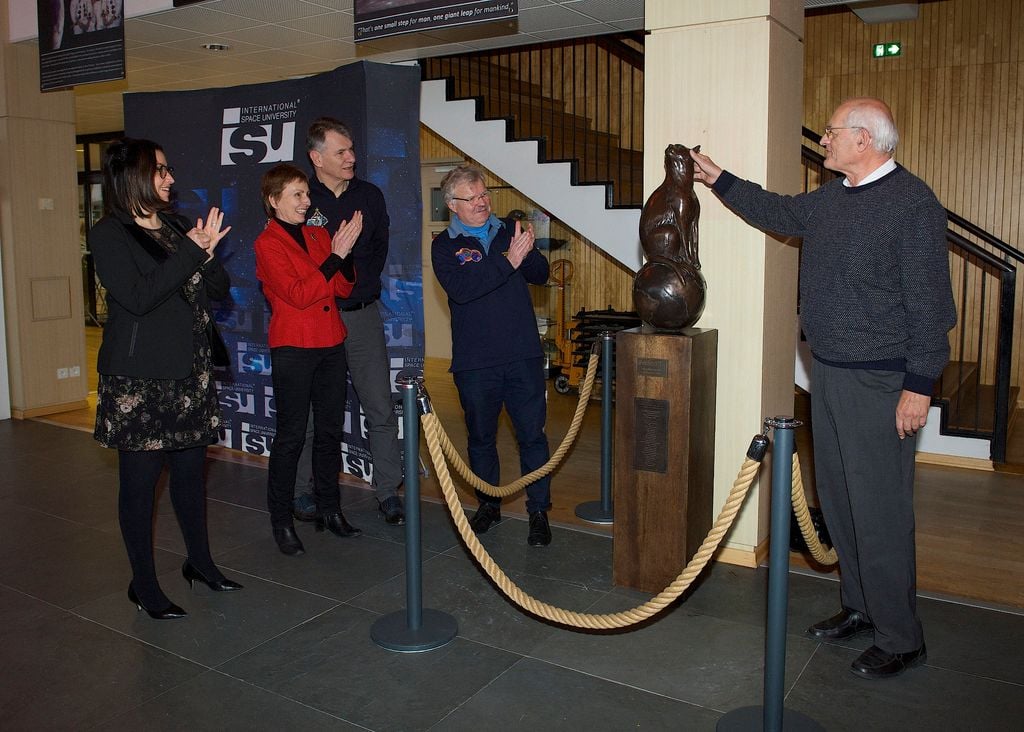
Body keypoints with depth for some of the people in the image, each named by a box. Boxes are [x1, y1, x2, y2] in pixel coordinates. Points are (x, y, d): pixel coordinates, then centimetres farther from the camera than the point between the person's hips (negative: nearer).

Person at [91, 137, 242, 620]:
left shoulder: (177, 227, 11)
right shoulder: (109, 234, -7)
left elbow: (220, 289, 9)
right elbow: (138, 297, -20)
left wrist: (208, 253, -11)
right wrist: (190, 251, -18)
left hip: (190, 371, 6)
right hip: (138, 378, -6)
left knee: (190, 468, 15)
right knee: (140, 479, 3)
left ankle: (199, 562, 30)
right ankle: (143, 585, 16)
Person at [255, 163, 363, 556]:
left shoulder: (319, 235, 12)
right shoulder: (268, 244, -7)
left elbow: (343, 288, 7)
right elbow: (298, 295, -17)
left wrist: (346, 251, -10)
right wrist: (335, 255, -18)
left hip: (330, 346, 6)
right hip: (293, 349, -6)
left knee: (330, 431, 11)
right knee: (291, 435, -1)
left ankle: (329, 509, 23)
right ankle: (281, 520, 10)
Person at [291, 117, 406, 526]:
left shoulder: (369, 196, 8)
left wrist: (359, 285, 10)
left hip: (362, 314, 3)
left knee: (381, 408, 1)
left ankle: (388, 491, 12)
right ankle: (301, 491, 21)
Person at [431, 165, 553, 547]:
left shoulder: (508, 230, 9)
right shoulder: (445, 246, 1)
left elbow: (541, 275, 6)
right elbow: (461, 288, -18)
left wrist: (528, 253, -14)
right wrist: (508, 261, -24)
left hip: (523, 355, 1)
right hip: (474, 361, -1)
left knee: (532, 434, 2)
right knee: (481, 437, 13)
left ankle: (538, 511, 15)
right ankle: (488, 505, 31)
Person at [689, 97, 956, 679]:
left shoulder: (912, 201, -13)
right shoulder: (830, 198, 11)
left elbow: (930, 302, -16)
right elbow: (777, 212, 32)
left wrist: (919, 385, -18)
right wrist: (717, 178, 33)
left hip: (881, 382, -8)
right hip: (829, 371, 9)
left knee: (880, 511, -3)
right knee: (838, 500, 15)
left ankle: (901, 640, 12)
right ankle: (860, 608, 31)